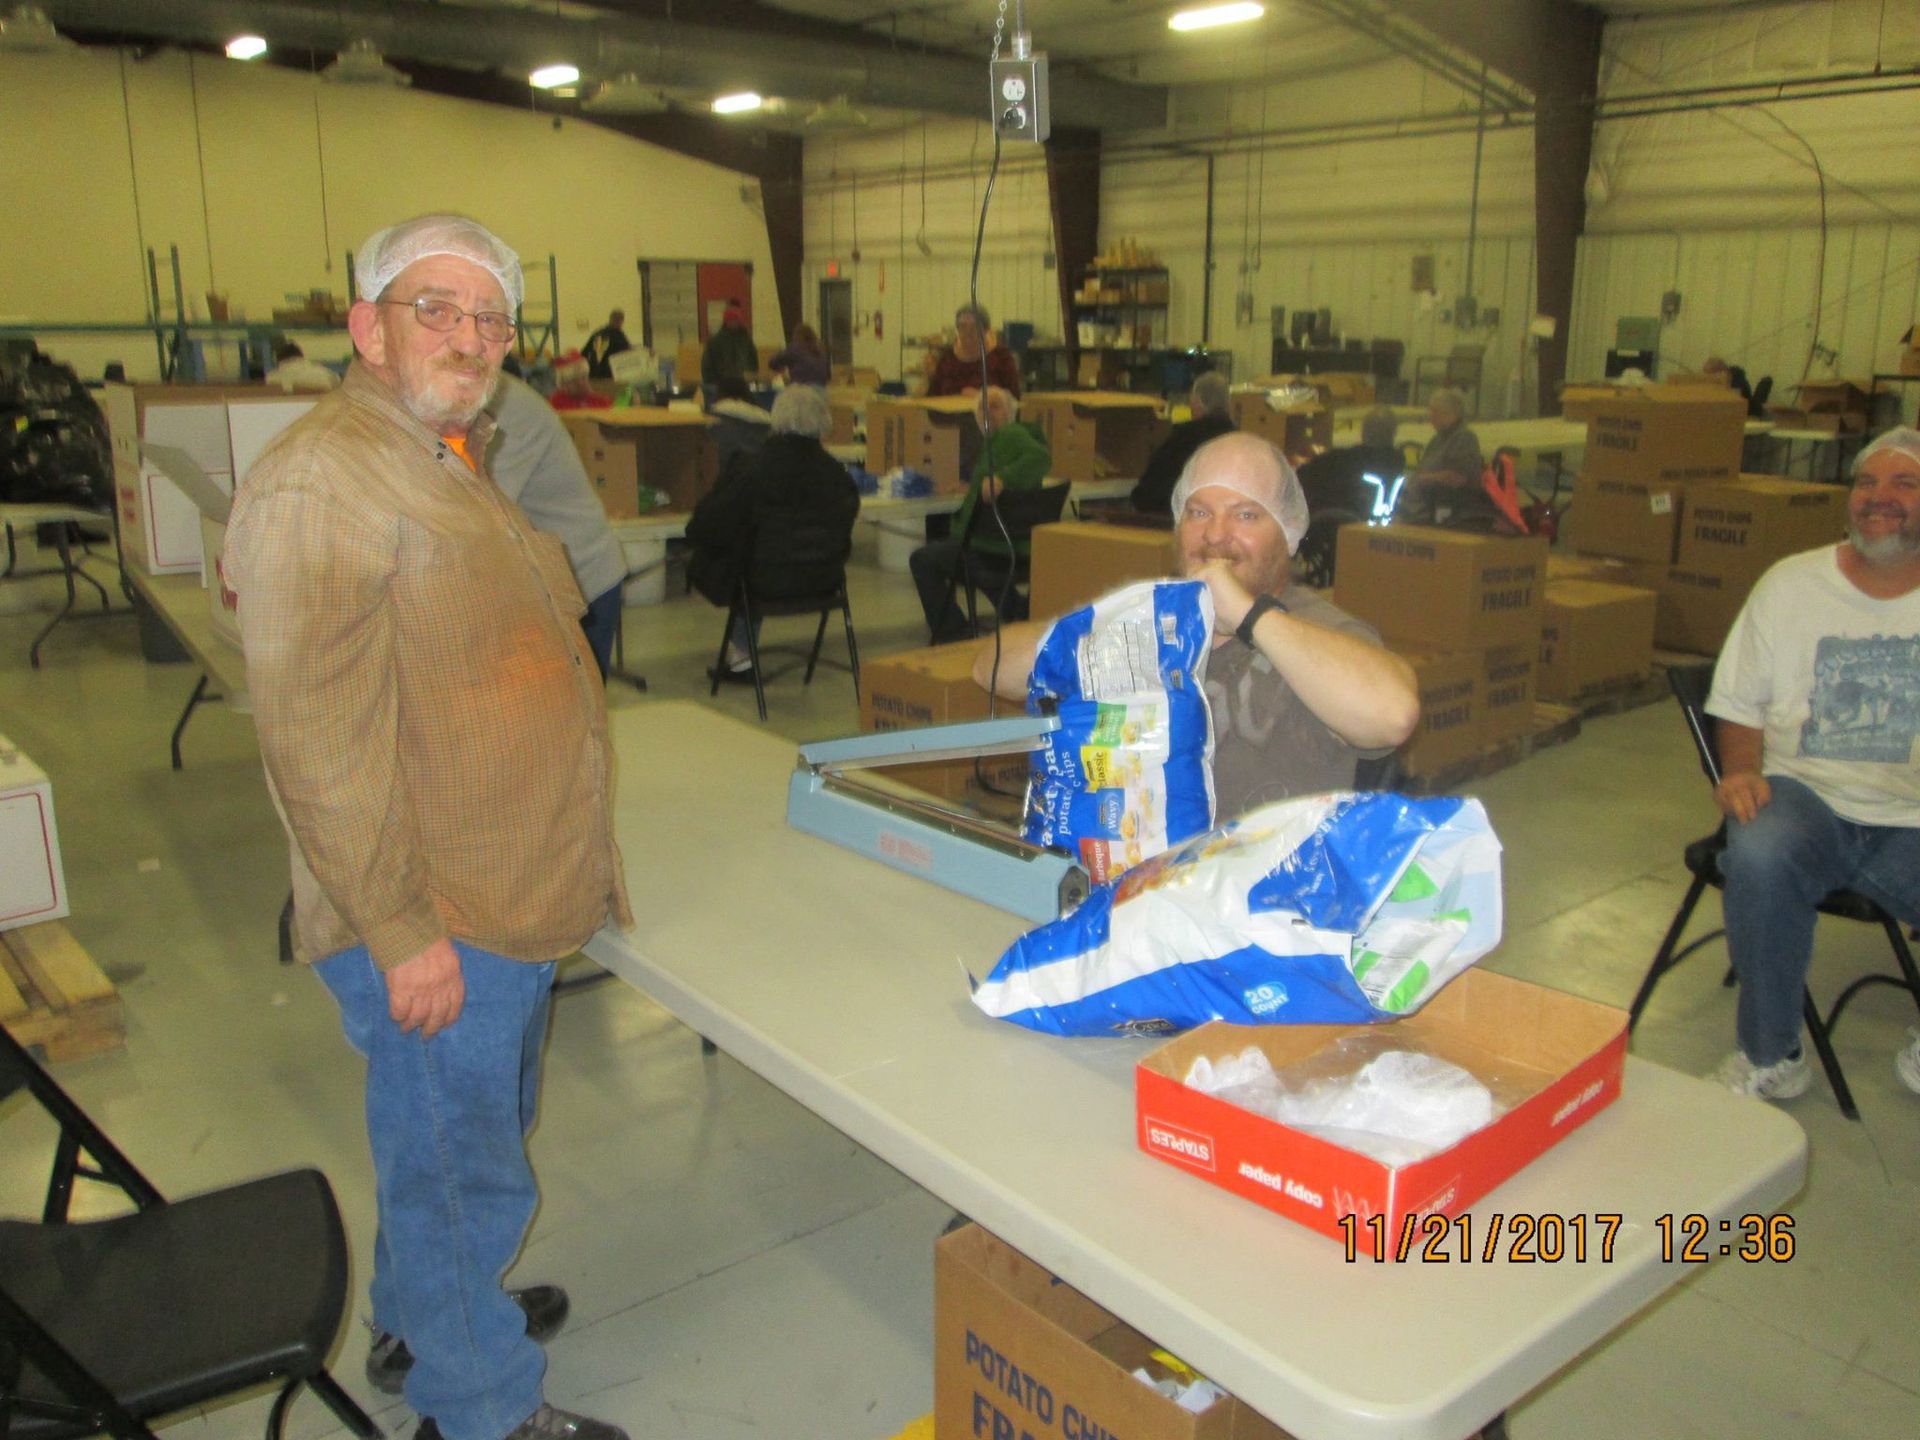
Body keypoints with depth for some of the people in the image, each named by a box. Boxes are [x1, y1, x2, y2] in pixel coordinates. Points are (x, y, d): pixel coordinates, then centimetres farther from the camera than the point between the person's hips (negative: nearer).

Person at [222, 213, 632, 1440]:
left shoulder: (454, 465, 13)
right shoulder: (322, 482, -20)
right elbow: (319, 738, -25)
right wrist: (401, 931, -24)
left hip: (511, 901, 10)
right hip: (430, 925, -10)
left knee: (478, 1139, 26)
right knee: (462, 1167, 8)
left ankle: (424, 1320, 49)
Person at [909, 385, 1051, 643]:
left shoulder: (1009, 434, -11)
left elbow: (1041, 457, -29)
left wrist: (1002, 477, -38)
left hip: (993, 549, -10)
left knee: (922, 560, 1)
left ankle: (952, 635, 5)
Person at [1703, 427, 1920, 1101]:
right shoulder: (1791, 584, 9)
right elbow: (1739, 703, 11)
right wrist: (1742, 770, -10)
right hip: (1808, 795, 0)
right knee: (1759, 856, -35)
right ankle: (1770, 1055, -13)